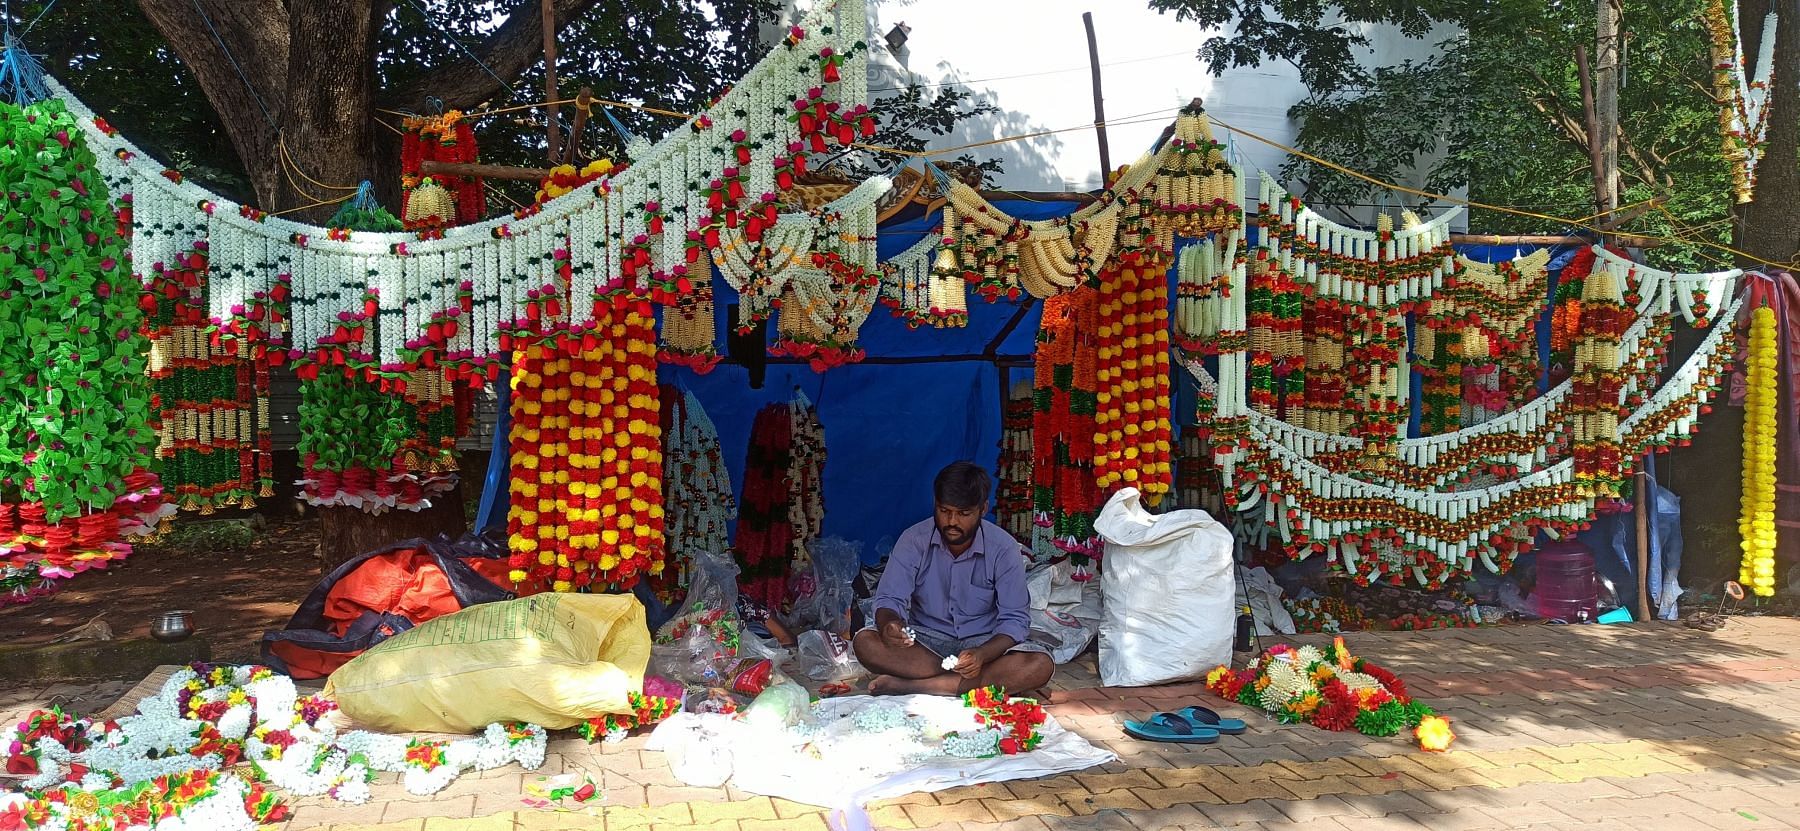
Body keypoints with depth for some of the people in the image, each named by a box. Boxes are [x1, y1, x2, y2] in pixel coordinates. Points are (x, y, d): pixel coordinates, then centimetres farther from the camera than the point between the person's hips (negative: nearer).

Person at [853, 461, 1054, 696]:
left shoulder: (1003, 548, -12)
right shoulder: (914, 540, -9)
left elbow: (1014, 620, -14)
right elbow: (890, 600, -12)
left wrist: (981, 655, -33)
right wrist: (889, 625, -38)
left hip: (984, 642, -1)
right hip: (926, 639, 1)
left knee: (1040, 665, -30)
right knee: (865, 642, -28)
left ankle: (912, 685, -32)